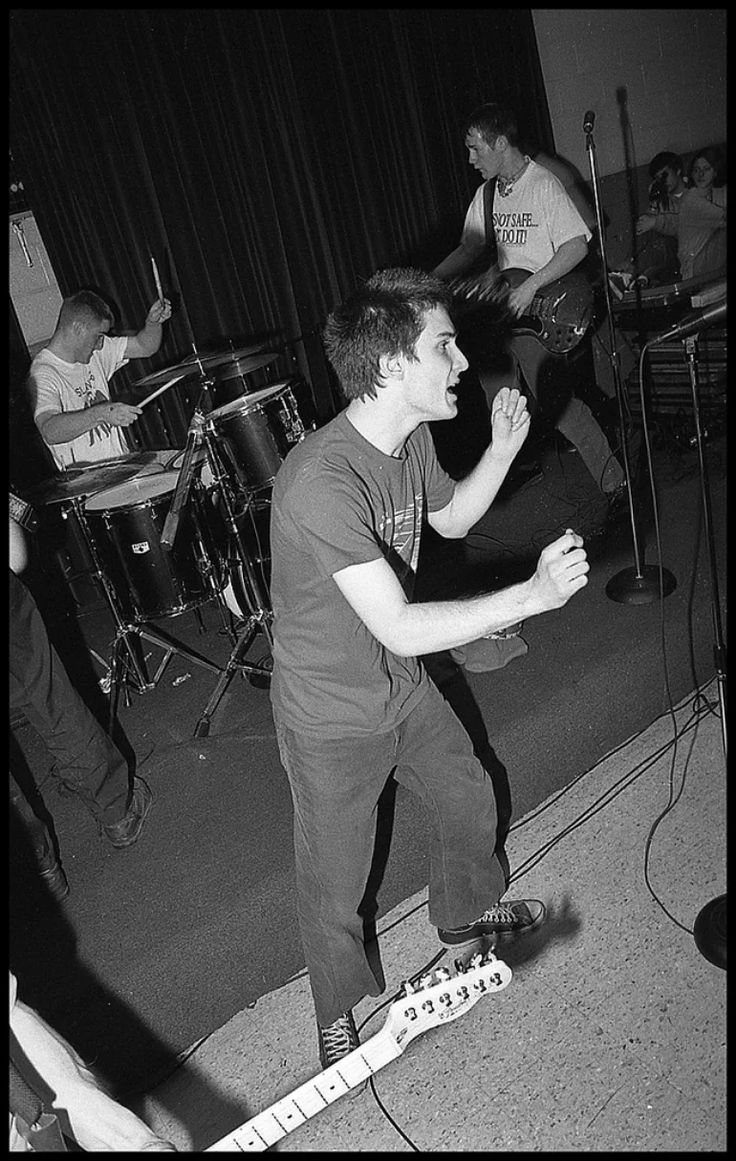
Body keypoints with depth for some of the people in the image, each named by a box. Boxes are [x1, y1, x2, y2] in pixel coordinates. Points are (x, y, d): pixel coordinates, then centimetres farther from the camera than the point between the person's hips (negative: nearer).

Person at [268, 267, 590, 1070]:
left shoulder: (411, 437, -7)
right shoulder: (320, 482, -35)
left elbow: (452, 520, 13)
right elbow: (400, 628, -37)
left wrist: (502, 447, -3)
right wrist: (532, 595, -36)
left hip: (404, 687, 8)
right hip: (333, 720, -7)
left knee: (469, 802, 26)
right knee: (335, 888, 13)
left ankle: (464, 913, 58)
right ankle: (337, 1014, 44)